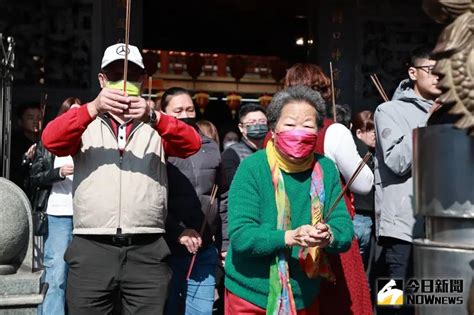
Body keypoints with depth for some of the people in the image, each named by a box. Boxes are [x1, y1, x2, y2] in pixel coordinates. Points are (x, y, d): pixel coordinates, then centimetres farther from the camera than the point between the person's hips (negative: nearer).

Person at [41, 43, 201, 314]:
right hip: (91, 250, 0)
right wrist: (94, 108, -22)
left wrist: (152, 117, -23)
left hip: (147, 251, 0)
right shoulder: (86, 123, 12)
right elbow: (51, 140, -6)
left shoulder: (158, 125, 12)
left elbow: (192, 144, -5)